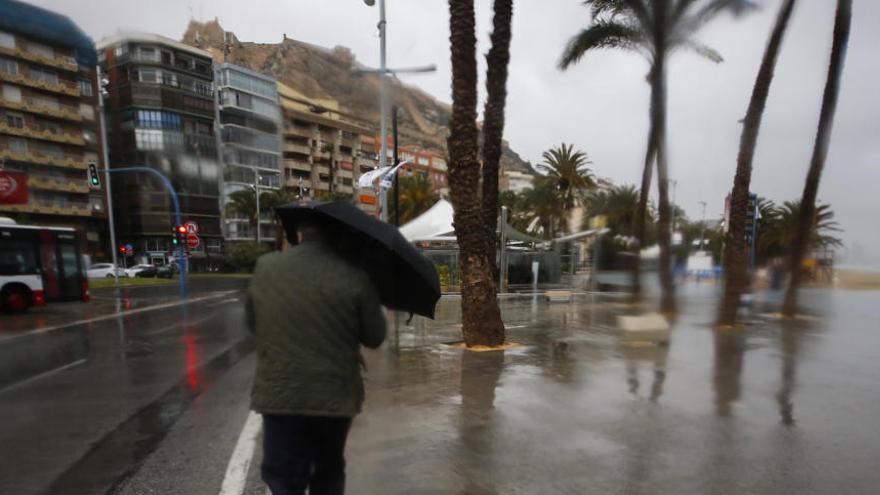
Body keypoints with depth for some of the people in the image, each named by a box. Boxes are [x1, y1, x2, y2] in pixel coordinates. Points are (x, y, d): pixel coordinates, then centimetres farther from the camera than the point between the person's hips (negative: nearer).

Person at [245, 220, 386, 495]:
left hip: (279, 393, 1)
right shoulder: (354, 276, -12)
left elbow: (252, 323, 10)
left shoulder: (264, 268, -2)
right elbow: (374, 337, -6)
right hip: (335, 394, 0)